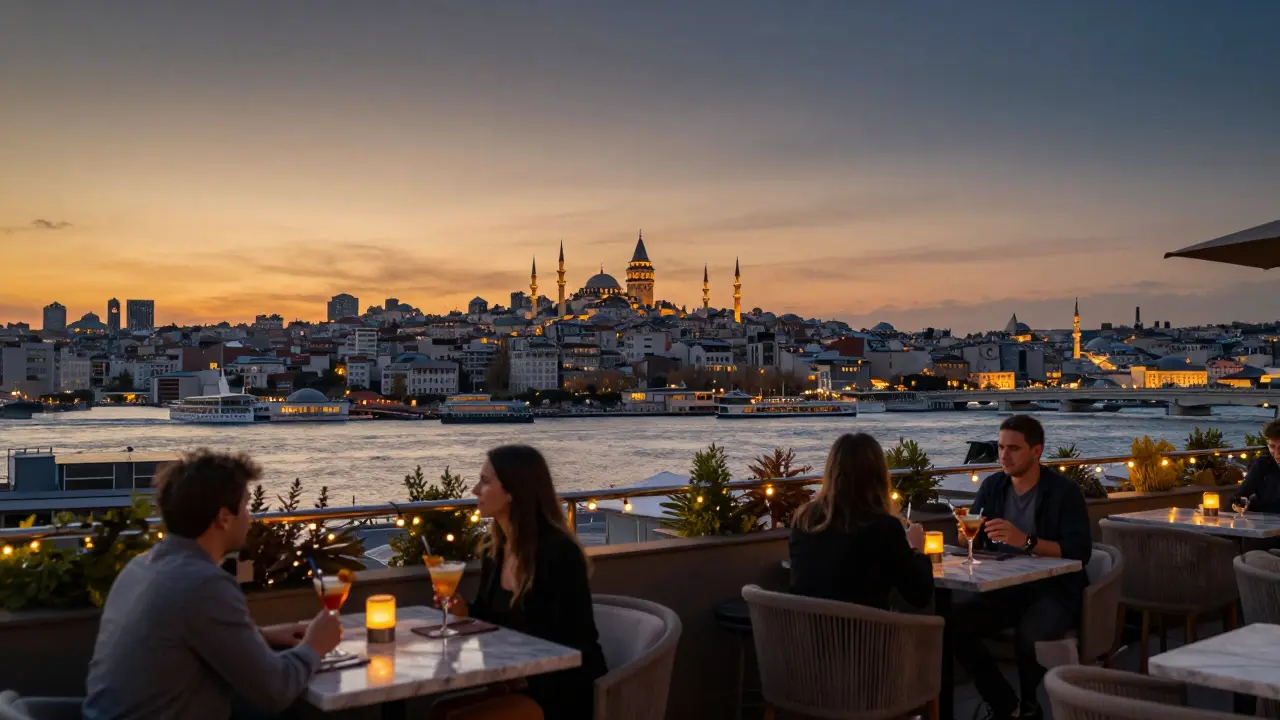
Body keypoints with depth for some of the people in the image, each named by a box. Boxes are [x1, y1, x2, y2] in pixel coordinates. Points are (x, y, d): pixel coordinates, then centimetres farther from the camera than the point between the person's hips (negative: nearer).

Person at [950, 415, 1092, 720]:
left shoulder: (1064, 491, -10)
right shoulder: (992, 485, 6)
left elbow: (1080, 552, -20)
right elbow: (970, 542, 8)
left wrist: (1025, 541, -32)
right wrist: (966, 535, -17)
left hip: (1054, 590, -5)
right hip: (1005, 588, 5)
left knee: (1028, 635, -35)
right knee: (954, 623, -20)